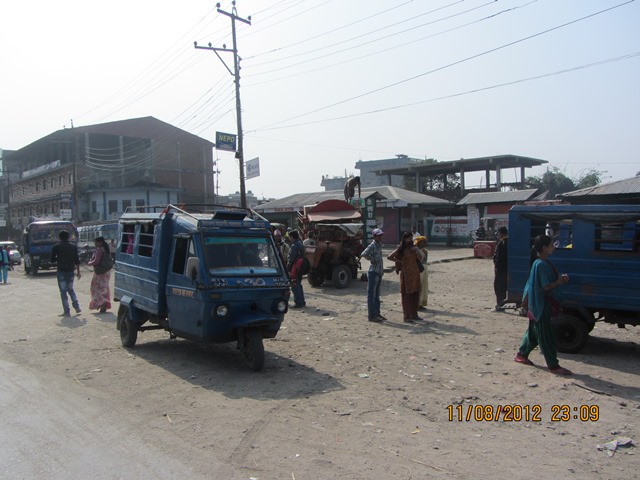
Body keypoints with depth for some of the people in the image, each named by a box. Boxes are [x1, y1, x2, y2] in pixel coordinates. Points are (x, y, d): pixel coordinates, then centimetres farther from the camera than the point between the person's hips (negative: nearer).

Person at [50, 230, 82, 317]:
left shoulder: (56, 247, -5)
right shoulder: (73, 246, 3)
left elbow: (52, 260, -2)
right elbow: (77, 260, 3)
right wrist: (78, 271, 9)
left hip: (61, 271, -3)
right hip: (70, 270, 3)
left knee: (63, 291, 2)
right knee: (70, 289, 20)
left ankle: (66, 311, 1)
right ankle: (77, 307, 11)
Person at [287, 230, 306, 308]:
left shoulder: (294, 246, -17)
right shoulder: (300, 244, 13)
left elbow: (291, 258, -18)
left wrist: (288, 267, -12)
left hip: (295, 268, -10)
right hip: (300, 268, 10)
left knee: (295, 286, -4)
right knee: (299, 285, 18)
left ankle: (298, 302, -3)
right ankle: (302, 302, 22)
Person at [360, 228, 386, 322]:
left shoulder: (379, 245, 12)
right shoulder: (372, 245, -14)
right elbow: (364, 254, -29)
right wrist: (372, 260, -17)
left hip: (379, 273, 9)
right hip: (373, 273, -9)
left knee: (377, 295, 15)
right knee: (371, 295, -3)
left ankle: (377, 314, 24)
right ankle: (371, 316, 1)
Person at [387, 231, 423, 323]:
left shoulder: (414, 248, 10)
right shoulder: (401, 249, -5)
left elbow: (420, 259, 7)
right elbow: (389, 257, -6)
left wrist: (416, 251, -9)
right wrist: (400, 261, -6)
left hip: (415, 273, 6)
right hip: (406, 273, -6)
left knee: (415, 294, 9)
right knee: (406, 294, -3)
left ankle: (414, 314, 20)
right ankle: (406, 316, 1)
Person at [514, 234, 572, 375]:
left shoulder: (543, 263, 10)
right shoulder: (541, 264, -21)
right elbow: (546, 287, -22)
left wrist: (560, 279, 0)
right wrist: (560, 282, -9)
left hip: (541, 305, 10)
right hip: (541, 305, -10)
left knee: (534, 331, 19)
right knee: (546, 335, -3)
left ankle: (521, 354, 31)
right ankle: (553, 366, 4)